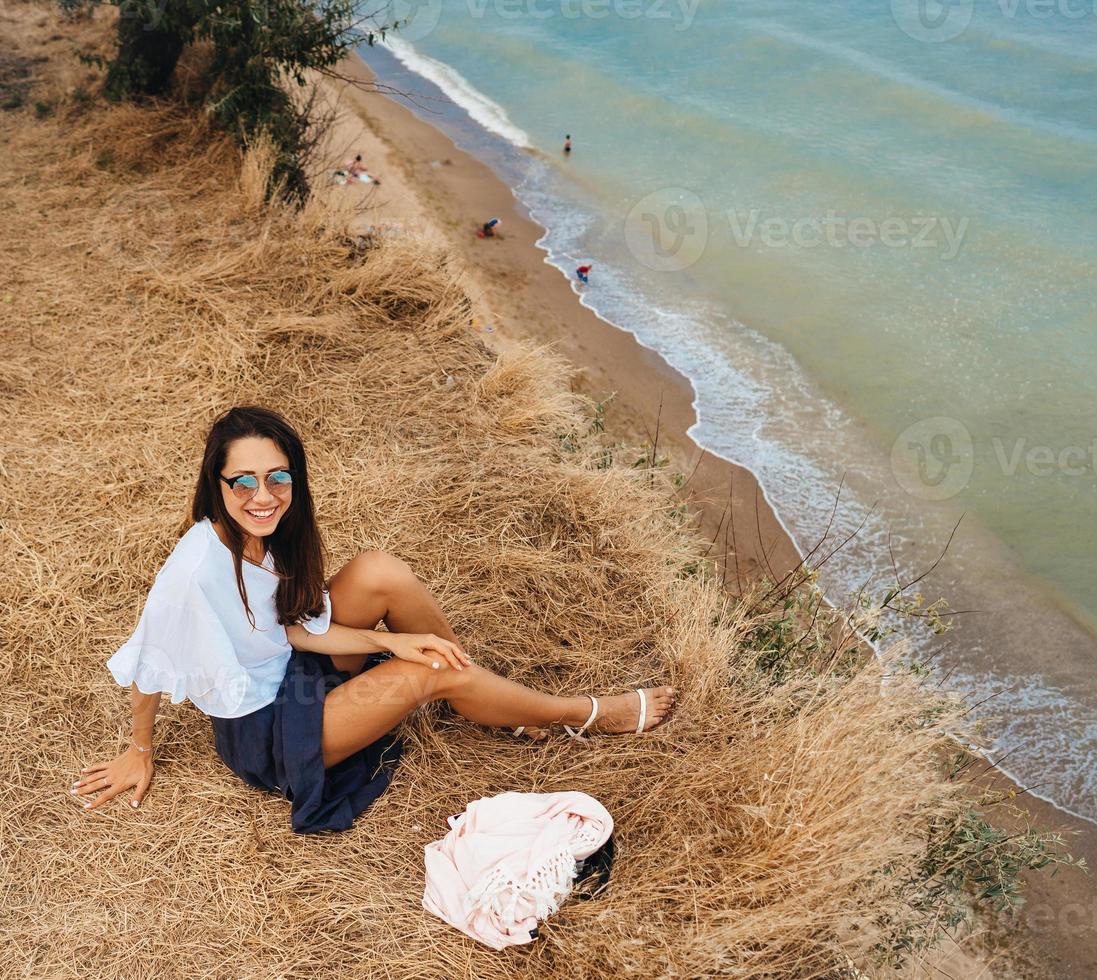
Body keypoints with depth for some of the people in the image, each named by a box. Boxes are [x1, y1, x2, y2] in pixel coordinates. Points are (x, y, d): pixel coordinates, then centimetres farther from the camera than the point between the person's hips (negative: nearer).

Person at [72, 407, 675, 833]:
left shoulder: (272, 534, -11)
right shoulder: (197, 565, -33)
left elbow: (294, 626, -5)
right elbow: (148, 664, -20)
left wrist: (392, 641, -17)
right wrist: (140, 750, -5)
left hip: (293, 671, 7)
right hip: (262, 734, -6)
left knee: (379, 573, -17)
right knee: (433, 675, -19)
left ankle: (492, 697, 0)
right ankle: (591, 716, 2)